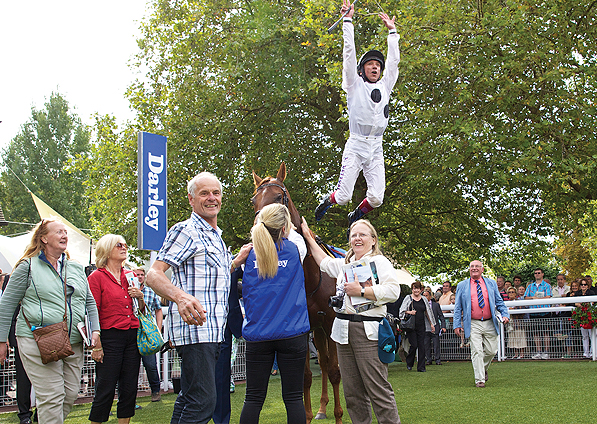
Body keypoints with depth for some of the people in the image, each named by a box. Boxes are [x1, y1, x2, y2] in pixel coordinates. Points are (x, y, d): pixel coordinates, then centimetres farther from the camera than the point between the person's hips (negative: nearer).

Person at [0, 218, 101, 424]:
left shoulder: (76, 268, 17)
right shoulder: (28, 266, 2)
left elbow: (90, 303, 20)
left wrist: (95, 331, 6)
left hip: (74, 344, 6)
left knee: (70, 395, 6)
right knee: (51, 397, -10)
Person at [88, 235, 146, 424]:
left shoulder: (130, 276, 16)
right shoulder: (96, 277, -2)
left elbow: (141, 310, 23)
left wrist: (140, 296, 1)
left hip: (133, 336, 6)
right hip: (110, 336, -6)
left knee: (129, 388, 7)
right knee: (105, 390, -4)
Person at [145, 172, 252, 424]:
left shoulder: (216, 236, 21)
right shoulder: (186, 231, -7)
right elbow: (154, 275, -17)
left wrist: (239, 259, 18)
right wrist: (180, 296, -36)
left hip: (213, 332, 10)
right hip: (194, 328, -10)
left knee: (189, 398, 14)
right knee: (203, 402, -15)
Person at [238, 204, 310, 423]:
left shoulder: (250, 254, 3)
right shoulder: (293, 250, -2)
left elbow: (245, 293, 13)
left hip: (257, 335, 2)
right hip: (292, 333, -2)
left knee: (253, 398, 7)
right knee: (293, 397, 4)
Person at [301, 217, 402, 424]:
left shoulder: (379, 261, -1)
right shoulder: (345, 264, 20)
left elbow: (393, 291, -15)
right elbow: (324, 262, 40)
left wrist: (362, 291, -14)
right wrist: (308, 236, 40)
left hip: (368, 331, -7)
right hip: (344, 331, 7)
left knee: (378, 391, -11)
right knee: (353, 394, 7)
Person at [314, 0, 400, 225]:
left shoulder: (385, 86, 16)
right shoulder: (355, 85, 6)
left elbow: (394, 61, 22)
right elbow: (349, 54, 2)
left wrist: (392, 31, 26)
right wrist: (348, 20, 2)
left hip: (376, 149, 4)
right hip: (355, 146, -3)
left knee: (376, 199, -9)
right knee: (343, 196, -7)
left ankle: (356, 216, 22)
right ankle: (327, 200, 28)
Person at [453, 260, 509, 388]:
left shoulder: (491, 284, 12)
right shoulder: (462, 286, 8)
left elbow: (499, 302, 15)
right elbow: (458, 307, 8)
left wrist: (505, 315, -2)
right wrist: (457, 324, 1)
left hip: (490, 324, 2)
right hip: (473, 325, -2)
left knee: (491, 351, 5)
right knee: (477, 351, -8)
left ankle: (483, 369, 32)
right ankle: (479, 379, -2)